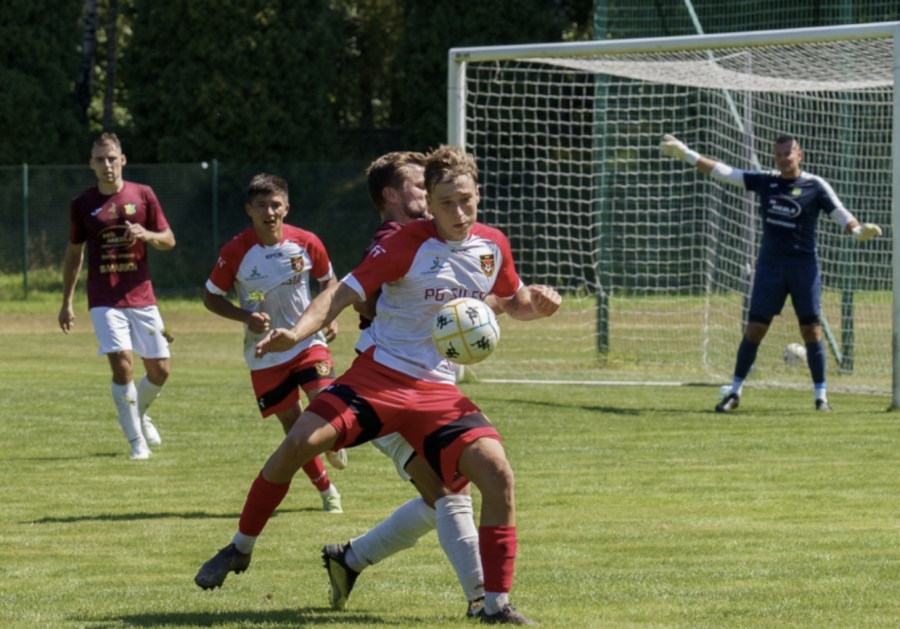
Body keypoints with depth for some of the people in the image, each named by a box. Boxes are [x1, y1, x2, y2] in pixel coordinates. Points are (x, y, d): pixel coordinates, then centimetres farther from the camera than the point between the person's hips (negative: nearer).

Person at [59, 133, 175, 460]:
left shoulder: (143, 195, 2)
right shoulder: (82, 204, 2)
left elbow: (169, 240, 7)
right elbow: (73, 253, 12)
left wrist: (147, 235, -16)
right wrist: (67, 302, 12)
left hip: (141, 296, 2)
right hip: (105, 300, -2)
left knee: (159, 370, 3)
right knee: (123, 365, -16)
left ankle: (139, 413, 35)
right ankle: (136, 441, -3)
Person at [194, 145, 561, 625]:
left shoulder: (493, 246, 6)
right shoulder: (408, 244, -9)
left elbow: (513, 303, 24)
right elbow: (345, 292, -12)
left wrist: (536, 303, -1)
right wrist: (298, 332, -28)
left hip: (438, 390, 3)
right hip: (378, 373, -3)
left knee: (498, 475, -16)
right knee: (299, 443, -21)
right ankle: (240, 548, 1)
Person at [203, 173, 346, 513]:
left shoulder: (307, 243, -9)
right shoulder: (235, 252, -14)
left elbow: (328, 280, 10)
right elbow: (211, 297, -3)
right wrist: (246, 316, -19)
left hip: (307, 341, 0)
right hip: (265, 354, 0)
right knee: (293, 424, 3)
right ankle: (327, 492, 22)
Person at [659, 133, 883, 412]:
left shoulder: (815, 186, -3)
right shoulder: (765, 181, 4)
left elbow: (840, 214, -8)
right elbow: (722, 172, 5)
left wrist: (859, 231, -29)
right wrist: (685, 154, 2)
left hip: (804, 266, -2)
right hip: (770, 264, 2)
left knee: (811, 329, -2)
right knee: (754, 329, 1)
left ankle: (820, 395, 7)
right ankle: (735, 392, 11)